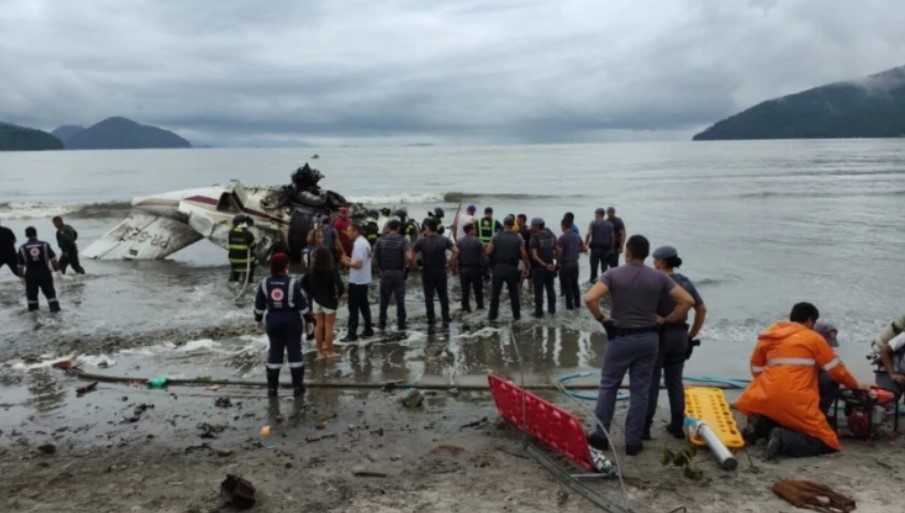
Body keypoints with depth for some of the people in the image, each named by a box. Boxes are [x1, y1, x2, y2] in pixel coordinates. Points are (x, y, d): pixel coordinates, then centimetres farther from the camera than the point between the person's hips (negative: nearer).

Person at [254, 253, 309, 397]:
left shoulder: (265, 283, -4)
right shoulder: (293, 283, -13)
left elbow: (259, 305, 4)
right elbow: (302, 305, -10)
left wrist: (258, 320, 18)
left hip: (273, 321, 3)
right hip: (292, 321, -3)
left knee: (274, 353, 12)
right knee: (294, 352, 6)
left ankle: (272, 387, 16)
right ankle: (297, 387, 10)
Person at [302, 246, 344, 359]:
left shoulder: (312, 269, -3)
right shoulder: (331, 269, -18)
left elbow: (303, 282, 3)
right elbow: (339, 284, -27)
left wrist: (311, 293, 8)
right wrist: (338, 295, -10)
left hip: (315, 300, 5)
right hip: (329, 300, -4)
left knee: (319, 325, 14)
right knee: (328, 327, 6)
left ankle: (320, 351, 22)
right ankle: (330, 352, 15)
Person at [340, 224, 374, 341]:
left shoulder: (358, 244, -20)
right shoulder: (364, 242, 12)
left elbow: (358, 264, -26)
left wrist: (348, 263, -10)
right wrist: (351, 260, 10)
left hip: (356, 281, -10)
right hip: (364, 280, 10)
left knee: (353, 307, -4)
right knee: (364, 305, 16)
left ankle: (352, 334, -1)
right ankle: (368, 329, 22)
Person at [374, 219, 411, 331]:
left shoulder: (381, 239, -1)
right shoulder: (402, 240, -7)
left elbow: (375, 257, -2)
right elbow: (407, 257, -20)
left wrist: (380, 267, 13)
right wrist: (404, 265, -1)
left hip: (385, 272, 2)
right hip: (398, 273, -2)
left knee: (384, 299, 12)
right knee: (400, 299, 7)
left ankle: (382, 323, 16)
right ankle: (401, 324, 9)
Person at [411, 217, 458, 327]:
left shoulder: (421, 241, -8)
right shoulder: (444, 240, -3)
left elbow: (411, 257, -10)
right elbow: (456, 251, -9)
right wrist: (451, 262, 1)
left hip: (427, 272, -1)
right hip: (441, 272, 2)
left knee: (429, 296, 6)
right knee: (443, 295, 11)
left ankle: (431, 319, 7)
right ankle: (445, 318, 11)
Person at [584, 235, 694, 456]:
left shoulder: (613, 275, -9)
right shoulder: (658, 277, -1)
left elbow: (590, 298, -23)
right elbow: (687, 300, -5)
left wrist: (601, 318, -7)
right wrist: (666, 320, 3)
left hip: (621, 338, -2)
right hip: (648, 338, 2)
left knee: (608, 386, 12)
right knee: (640, 390, 9)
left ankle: (601, 435, 16)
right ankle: (633, 441, 13)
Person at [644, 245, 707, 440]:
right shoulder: (686, 282, 5)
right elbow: (702, 310, 8)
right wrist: (692, 335, 12)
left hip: (658, 336, -6)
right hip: (680, 336, 6)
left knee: (651, 382, 2)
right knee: (675, 381, 15)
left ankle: (644, 427, 5)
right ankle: (677, 426, 21)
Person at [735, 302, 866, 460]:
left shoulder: (768, 336, 17)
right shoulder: (813, 338, 6)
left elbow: (756, 370, 20)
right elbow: (836, 369, 12)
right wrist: (855, 385, 28)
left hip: (765, 399, 5)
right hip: (796, 403, -5)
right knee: (827, 443, 6)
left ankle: (760, 425, 1)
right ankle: (783, 440, -18)